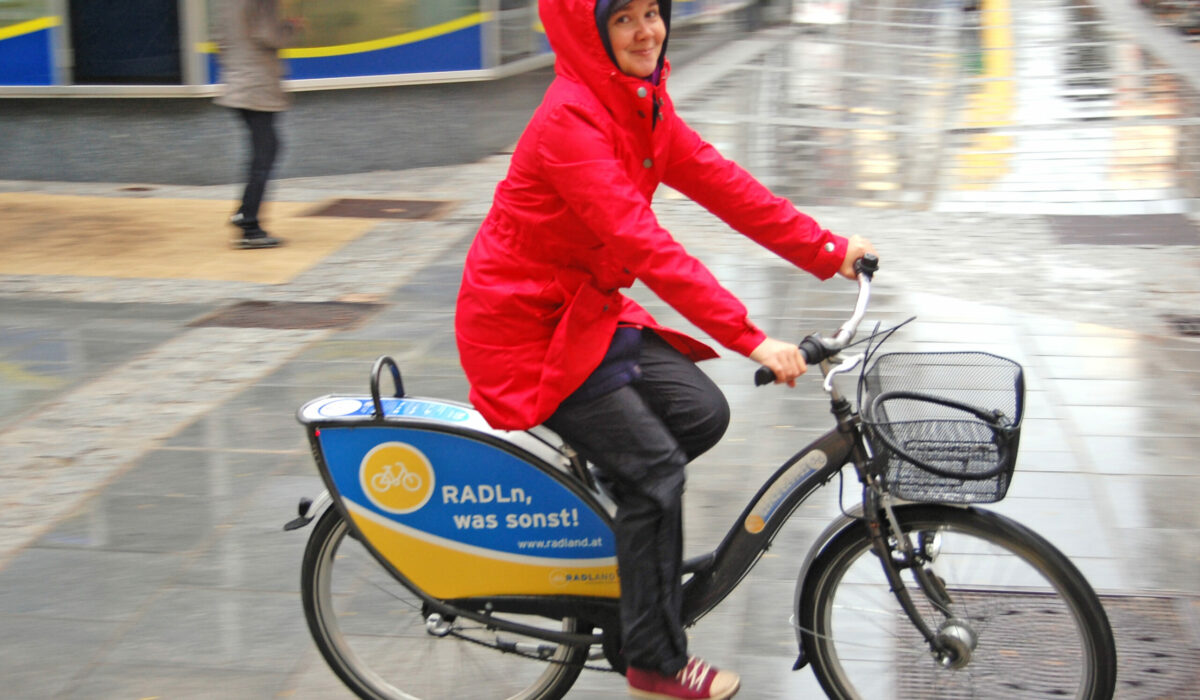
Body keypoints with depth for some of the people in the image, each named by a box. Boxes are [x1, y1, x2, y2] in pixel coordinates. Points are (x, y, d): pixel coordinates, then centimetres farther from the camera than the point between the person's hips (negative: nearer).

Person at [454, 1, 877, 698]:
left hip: (584, 308, 9)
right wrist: (748, 337, -37)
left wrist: (829, 250, 0)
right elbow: (644, 244, -33)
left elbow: (717, 181, 3)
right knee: (654, 464, -10)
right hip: (523, 325, -9)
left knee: (702, 412, -2)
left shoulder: (644, 103, 3)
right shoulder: (570, 119, -26)